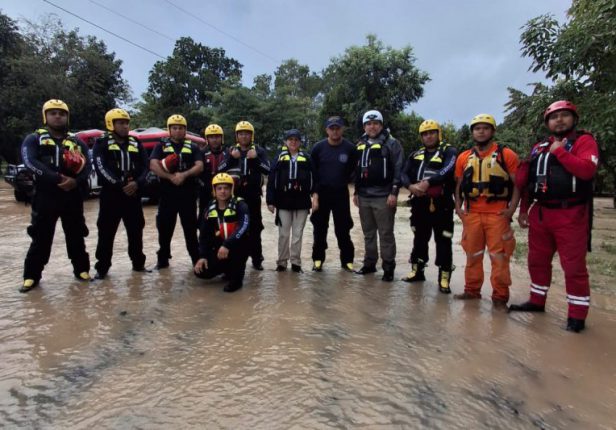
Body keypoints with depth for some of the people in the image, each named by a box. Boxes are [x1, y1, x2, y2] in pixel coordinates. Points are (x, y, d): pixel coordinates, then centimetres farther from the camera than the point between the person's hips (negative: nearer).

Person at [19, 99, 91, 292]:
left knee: (76, 236, 9)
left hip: (72, 196, 2)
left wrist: (76, 181, -19)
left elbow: (87, 166, 2)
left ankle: (81, 270, 20)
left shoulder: (77, 142, 13)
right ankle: (32, 275, 14)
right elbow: (31, 163, -12)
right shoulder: (34, 139, 5)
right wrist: (57, 178, -24)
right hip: (45, 196, -2)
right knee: (40, 237, 3)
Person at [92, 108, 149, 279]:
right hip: (110, 194, -3)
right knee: (106, 233, 1)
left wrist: (137, 183, -14)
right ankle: (102, 267, 12)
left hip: (133, 195, 3)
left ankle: (138, 263, 22)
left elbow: (145, 167, 5)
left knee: (136, 231, 9)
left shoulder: (136, 144, 13)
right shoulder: (102, 143, 2)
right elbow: (101, 168, -11)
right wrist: (120, 185, -20)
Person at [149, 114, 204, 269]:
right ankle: (163, 259, 19)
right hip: (167, 193, 0)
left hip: (188, 194, 0)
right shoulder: (161, 146, 8)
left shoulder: (192, 147, 10)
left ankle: (196, 259, 13)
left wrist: (184, 175, -19)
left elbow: (199, 166, -3)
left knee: (190, 227, 5)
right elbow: (153, 165, -6)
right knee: (164, 227, 6)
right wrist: (171, 177, -17)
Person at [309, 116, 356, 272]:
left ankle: (347, 260, 15)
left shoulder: (350, 148, -3)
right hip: (322, 193, 1)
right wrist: (315, 194, -5)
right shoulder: (318, 147, -2)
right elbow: (312, 173, 0)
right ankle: (318, 259, 19)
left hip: (341, 193, 0)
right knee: (320, 228, 7)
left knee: (343, 229, 4)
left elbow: (354, 171, 8)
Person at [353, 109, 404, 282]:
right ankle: (369, 263, 24)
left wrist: (394, 192, -16)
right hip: (364, 196, 6)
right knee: (368, 233, 14)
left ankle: (388, 268, 6)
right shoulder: (360, 145, 16)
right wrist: (356, 192, 17)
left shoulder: (391, 143, -3)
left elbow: (398, 169, -9)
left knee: (386, 234, -1)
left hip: (383, 196, -6)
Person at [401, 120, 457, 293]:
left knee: (443, 242, -1)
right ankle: (417, 271, 28)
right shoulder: (416, 155, 15)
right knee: (420, 239, 15)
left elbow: (447, 171, -20)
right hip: (420, 204, 5)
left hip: (441, 205, -5)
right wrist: (411, 186, -17)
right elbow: (405, 174, 4)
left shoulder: (449, 152, 0)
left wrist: (428, 182, -30)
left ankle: (444, 278, 7)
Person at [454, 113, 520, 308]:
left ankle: (500, 296, 9)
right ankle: (472, 290, 24)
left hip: (498, 214, -3)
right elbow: (459, 185, 16)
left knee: (499, 257, 0)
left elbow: (517, 184, 0)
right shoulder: (464, 157, 11)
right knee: (472, 255, 12)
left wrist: (511, 209, -10)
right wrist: (458, 207, 4)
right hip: (471, 213, 4)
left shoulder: (507, 155, 1)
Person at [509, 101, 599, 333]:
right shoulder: (539, 147, 16)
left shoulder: (584, 141, -1)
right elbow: (528, 183, 17)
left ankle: (577, 314, 10)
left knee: (574, 265, -1)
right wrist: (523, 210, 14)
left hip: (571, 214, -6)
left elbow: (587, 170, -20)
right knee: (537, 261, 14)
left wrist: (559, 151, -13)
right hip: (540, 213, 6)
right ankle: (537, 301, 29)